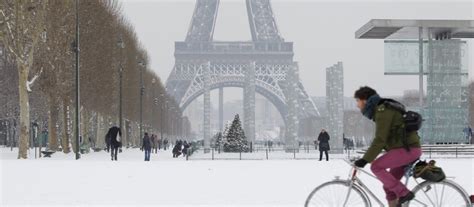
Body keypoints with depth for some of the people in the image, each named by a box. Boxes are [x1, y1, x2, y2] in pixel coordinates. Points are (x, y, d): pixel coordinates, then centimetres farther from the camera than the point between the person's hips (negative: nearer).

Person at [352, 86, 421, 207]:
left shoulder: (383, 111, -14)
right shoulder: (381, 110, 17)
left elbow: (380, 140, -21)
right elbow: (381, 138, 23)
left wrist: (365, 159, -20)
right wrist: (367, 157, 23)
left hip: (408, 149, -10)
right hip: (407, 149, 10)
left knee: (376, 167, -16)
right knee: (388, 186, 8)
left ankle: (404, 193, -11)